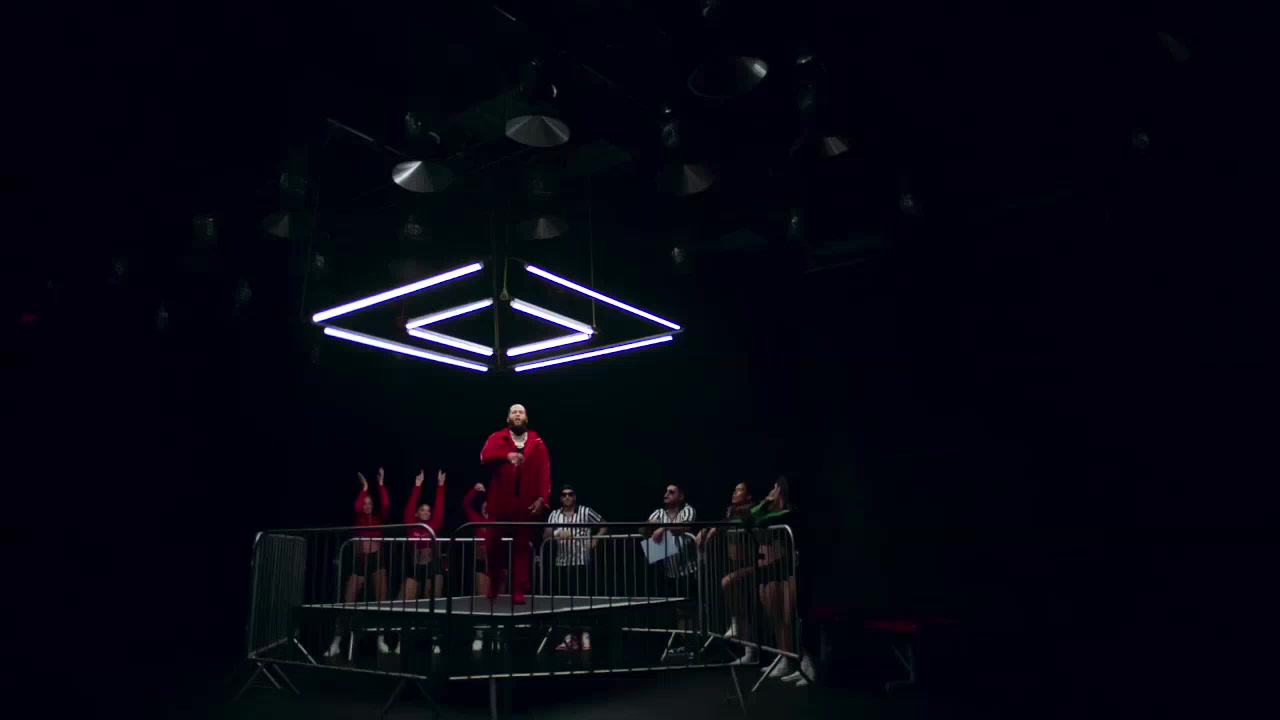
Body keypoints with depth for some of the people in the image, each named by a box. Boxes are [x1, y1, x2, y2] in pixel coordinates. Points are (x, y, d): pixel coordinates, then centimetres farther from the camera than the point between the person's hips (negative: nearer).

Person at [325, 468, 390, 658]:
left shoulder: (379, 519, 9)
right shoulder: (357, 520, 8)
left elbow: (386, 505, -8)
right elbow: (356, 507, -13)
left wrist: (381, 484, -9)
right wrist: (364, 488, -9)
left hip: (377, 559, 0)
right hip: (358, 561, 0)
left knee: (381, 601, -4)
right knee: (347, 602, -4)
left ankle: (381, 640, 4)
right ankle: (336, 643, 2)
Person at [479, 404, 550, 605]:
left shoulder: (537, 443, 7)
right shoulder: (497, 438, 5)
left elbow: (544, 473, 2)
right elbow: (485, 456, -15)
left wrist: (541, 498, -10)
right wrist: (506, 456, -33)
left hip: (526, 504, 1)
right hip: (500, 503, 0)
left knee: (521, 546, 4)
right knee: (495, 544, 5)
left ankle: (518, 591, 7)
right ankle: (493, 585, 26)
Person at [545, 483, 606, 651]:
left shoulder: (585, 511, 2)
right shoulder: (554, 515, 8)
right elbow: (545, 537, 0)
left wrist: (595, 539, -3)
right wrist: (558, 535, -19)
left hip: (582, 562, -3)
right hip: (562, 563, 3)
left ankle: (585, 636, 4)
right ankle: (570, 637, 15)